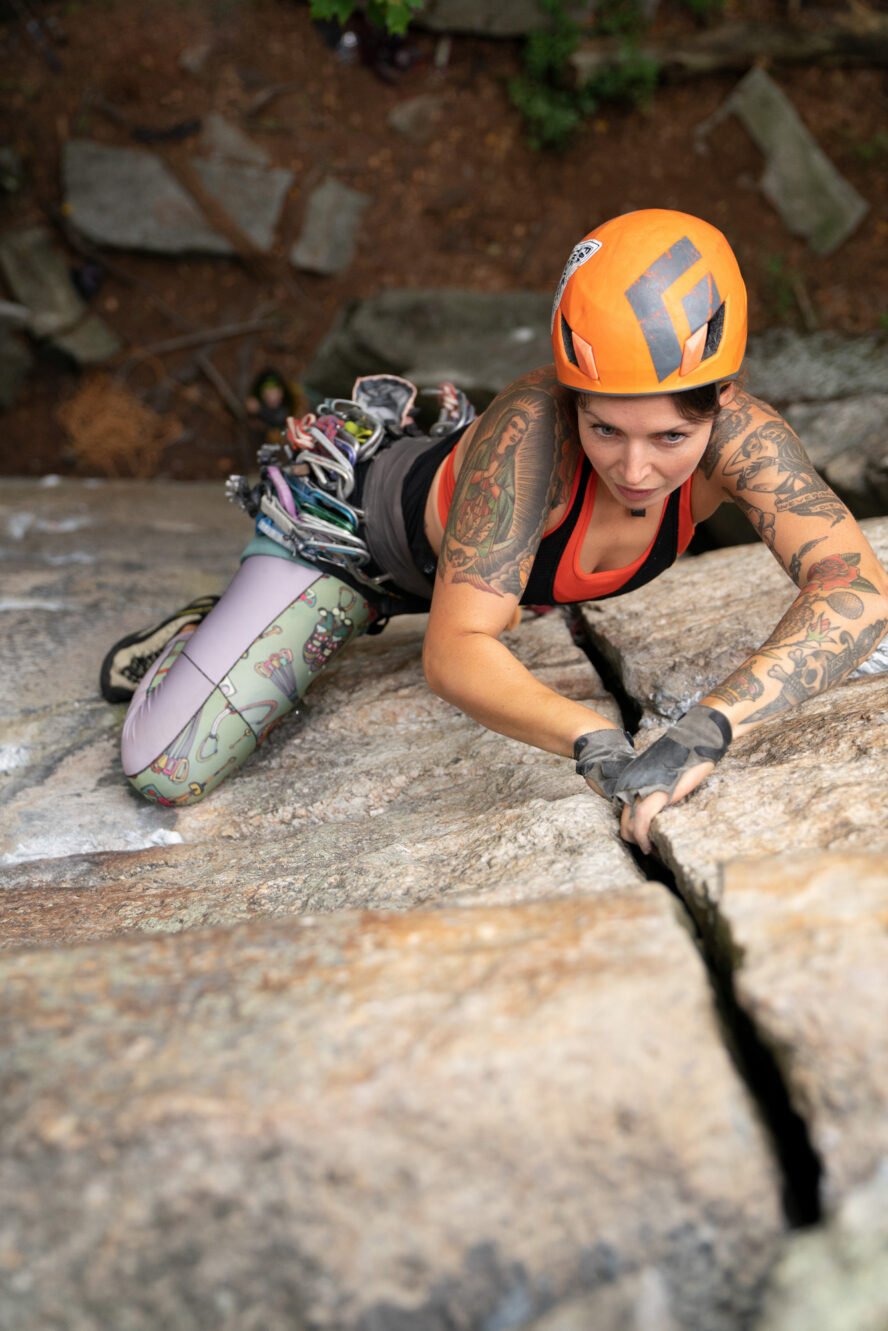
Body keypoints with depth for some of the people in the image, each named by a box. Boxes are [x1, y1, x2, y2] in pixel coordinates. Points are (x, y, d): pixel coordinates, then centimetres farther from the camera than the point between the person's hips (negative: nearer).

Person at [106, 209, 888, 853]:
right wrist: (595, 742, -64)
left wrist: (709, 727, -59)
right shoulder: (530, 428, -43)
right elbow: (455, 654, -46)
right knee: (168, 774, -8)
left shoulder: (736, 436, -33)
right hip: (352, 522, -4)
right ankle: (200, 636, 20)